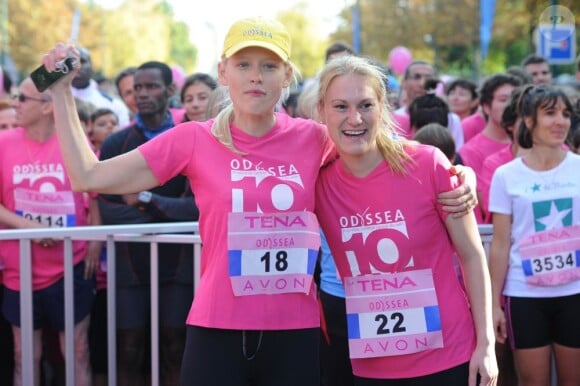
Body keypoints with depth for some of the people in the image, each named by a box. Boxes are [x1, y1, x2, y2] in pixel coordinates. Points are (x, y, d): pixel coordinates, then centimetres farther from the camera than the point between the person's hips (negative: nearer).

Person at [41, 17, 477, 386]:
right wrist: (62, 90, 0)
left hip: (296, 334, 1)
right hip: (217, 333, -1)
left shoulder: (314, 139, 1)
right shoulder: (195, 140, -1)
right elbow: (91, 176, 0)